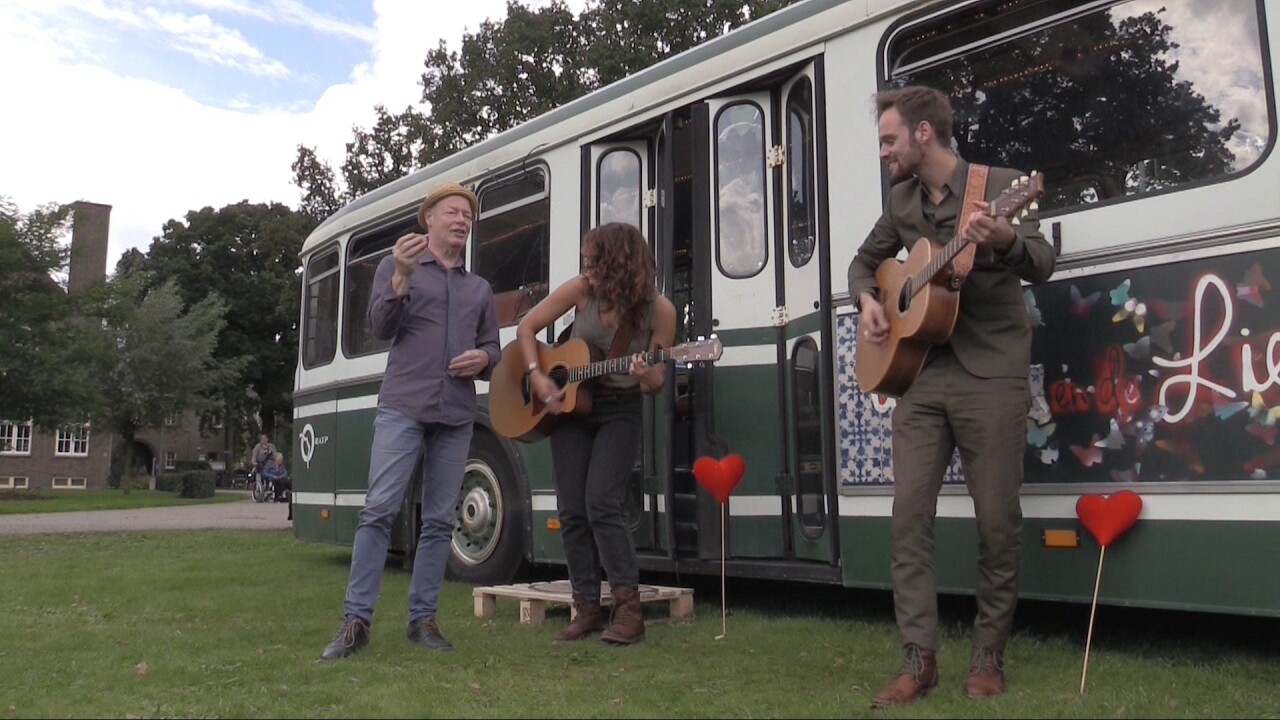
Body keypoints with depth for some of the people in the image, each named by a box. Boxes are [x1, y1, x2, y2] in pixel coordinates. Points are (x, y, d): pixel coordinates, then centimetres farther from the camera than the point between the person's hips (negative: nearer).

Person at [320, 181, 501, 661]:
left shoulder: (479, 289, 22)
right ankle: (356, 619, -5)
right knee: (379, 510, -10)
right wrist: (402, 277, -17)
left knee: (440, 520, 2)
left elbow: (493, 347, 19)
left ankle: (422, 618, 10)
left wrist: (484, 359, -4)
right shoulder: (397, 265, 10)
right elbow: (381, 329, -3)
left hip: (457, 414, 4)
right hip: (403, 406, -4)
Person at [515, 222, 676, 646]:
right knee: (571, 511, 1)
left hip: (619, 412, -3)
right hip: (567, 405, 3)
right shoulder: (581, 290, -9)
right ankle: (587, 608, 12)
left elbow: (657, 382, -7)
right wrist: (536, 376, -11)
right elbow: (526, 328, 2)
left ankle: (629, 608, -7)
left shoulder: (659, 310, -13)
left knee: (602, 505, -16)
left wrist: (647, 376, -30)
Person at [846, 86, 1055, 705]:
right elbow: (866, 259, 26)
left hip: (991, 376, -4)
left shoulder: (998, 185, -3)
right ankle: (919, 658, 4)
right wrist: (867, 301, 5)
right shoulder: (902, 199, 13)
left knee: (998, 521, 0)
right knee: (908, 516, -3)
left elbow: (1042, 265, -14)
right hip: (920, 375, 5)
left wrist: (1004, 240, -35)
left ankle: (988, 655, 17)